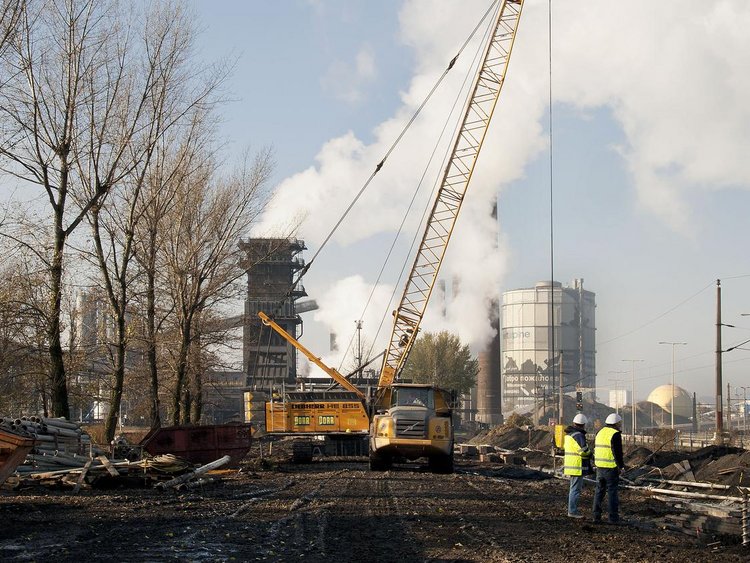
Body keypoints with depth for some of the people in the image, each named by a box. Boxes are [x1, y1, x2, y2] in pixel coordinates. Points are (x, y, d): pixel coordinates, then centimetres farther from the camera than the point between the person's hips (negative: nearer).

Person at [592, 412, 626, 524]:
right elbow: (617, 452, -17)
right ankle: (613, 517, -1)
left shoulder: (600, 433, 12)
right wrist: (621, 466, -11)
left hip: (600, 467, 7)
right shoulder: (615, 434, -12)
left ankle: (596, 516, 11)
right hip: (611, 468, -7)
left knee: (599, 491, 12)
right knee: (612, 492, -2)